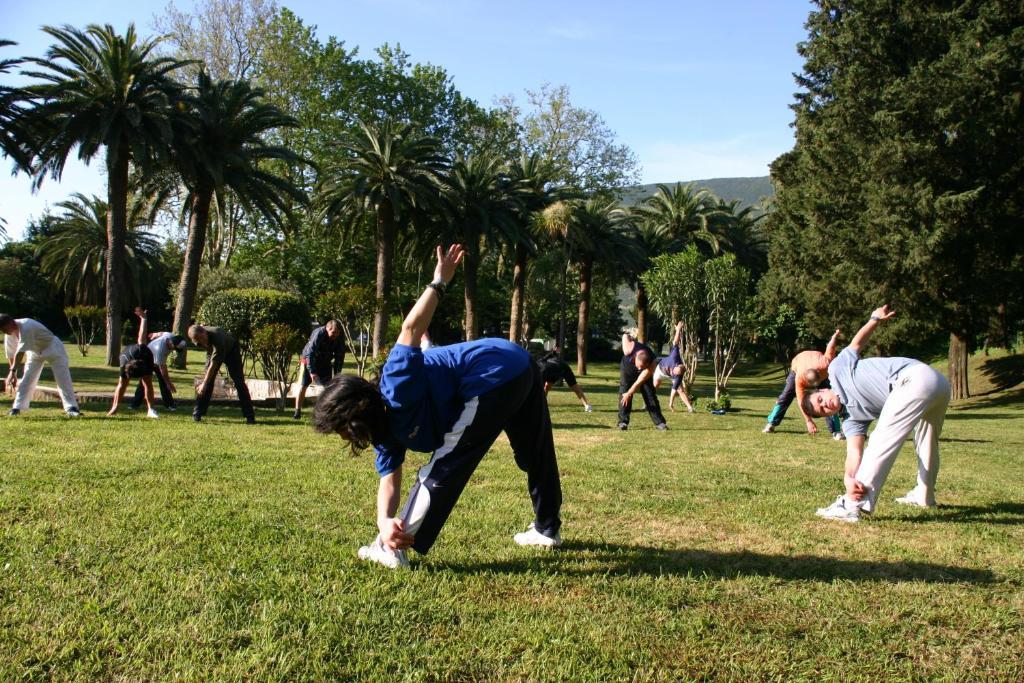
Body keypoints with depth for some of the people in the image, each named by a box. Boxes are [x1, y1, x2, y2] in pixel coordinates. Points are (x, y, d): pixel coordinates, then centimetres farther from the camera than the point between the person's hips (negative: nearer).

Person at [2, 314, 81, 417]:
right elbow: (11, 355, -3)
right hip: (34, 351, 7)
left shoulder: (26, 328, -36)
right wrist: (13, 375, -3)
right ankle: (17, 407, 8)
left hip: (52, 347, -7)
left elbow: (20, 351, -39)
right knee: (26, 379, 1)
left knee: (63, 379, -14)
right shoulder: (9, 335, -10)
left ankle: (71, 408, -17)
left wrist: (13, 371, -41)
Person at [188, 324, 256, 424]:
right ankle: (197, 413, -3)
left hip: (231, 350, -5)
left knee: (239, 381, -10)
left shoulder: (216, 337, -43)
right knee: (208, 380, -9)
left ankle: (250, 416, -7)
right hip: (212, 351, 5)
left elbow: (213, 363, -41)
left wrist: (204, 383, -40)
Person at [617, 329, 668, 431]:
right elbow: (625, 336, -19)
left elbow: (639, 382, -31)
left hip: (644, 374, -1)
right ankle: (623, 422, -8)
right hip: (627, 369, 1)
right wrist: (628, 336, 4)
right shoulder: (629, 349, -41)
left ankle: (659, 422, -2)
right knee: (624, 393, -11)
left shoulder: (651, 365, -39)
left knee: (650, 395, -7)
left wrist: (629, 394, -25)